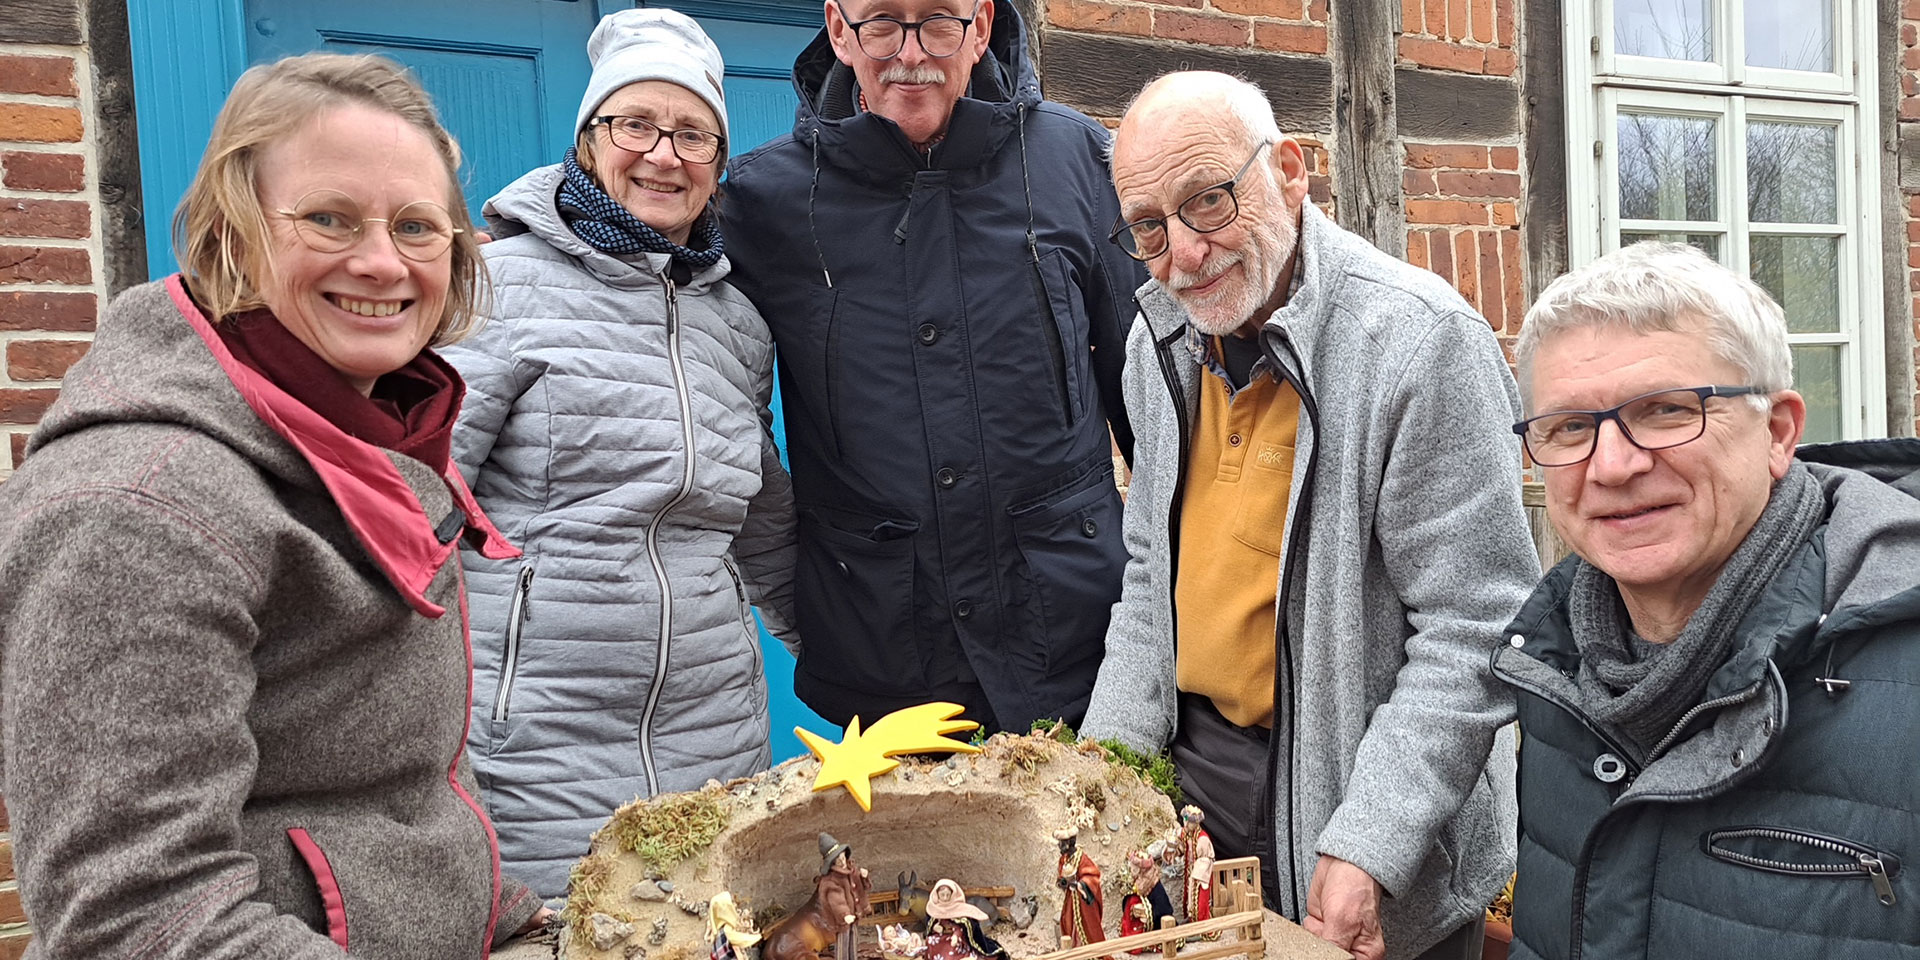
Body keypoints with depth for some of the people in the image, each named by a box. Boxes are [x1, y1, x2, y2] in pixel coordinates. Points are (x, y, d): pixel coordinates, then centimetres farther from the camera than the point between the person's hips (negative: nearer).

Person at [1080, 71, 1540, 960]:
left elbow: (1475, 632, -20)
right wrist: (1108, 757, 1)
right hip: (1190, 775, 6)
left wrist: (1367, 848, -23)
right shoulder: (1160, 342, 1)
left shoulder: (1419, 338, -20)